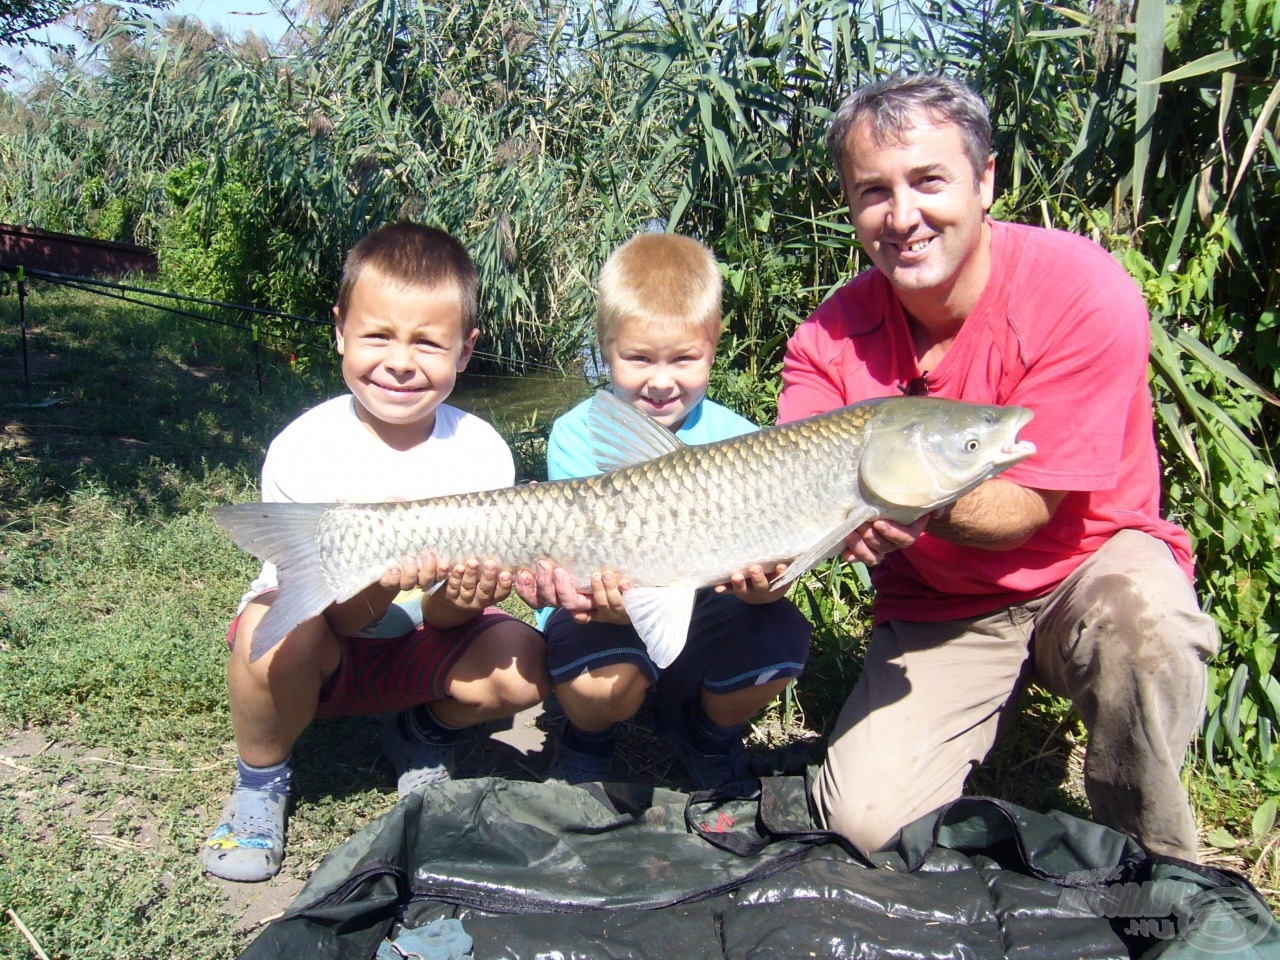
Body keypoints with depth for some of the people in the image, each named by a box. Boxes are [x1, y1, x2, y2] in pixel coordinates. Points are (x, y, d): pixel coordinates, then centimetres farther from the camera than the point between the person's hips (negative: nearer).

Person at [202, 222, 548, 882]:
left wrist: (463, 593, -40)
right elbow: (343, 617, -21)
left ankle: (423, 735, 10)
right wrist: (377, 585, -45)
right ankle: (260, 780, -3)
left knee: (521, 667, -26)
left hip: (423, 640, 2)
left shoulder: (481, 455, -17)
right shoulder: (304, 450, -21)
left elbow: (441, 617, -15)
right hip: (321, 643, -2)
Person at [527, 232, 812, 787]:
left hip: (702, 625, 2)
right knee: (603, 683, -34)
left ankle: (709, 733, 10)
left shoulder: (736, 440, -9)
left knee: (780, 633, -26)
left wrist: (760, 581, -41)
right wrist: (611, 599, -43)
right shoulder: (577, 437, -12)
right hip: (608, 622, -2)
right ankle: (589, 740, 8)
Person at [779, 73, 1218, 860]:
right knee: (866, 821, -16)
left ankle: (1150, 875, -9)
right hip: (938, 607, 3)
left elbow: (1028, 508, -21)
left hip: (1089, 562, -2)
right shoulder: (832, 337, -11)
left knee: (1143, 620, -38)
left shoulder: (1083, 292, -22)